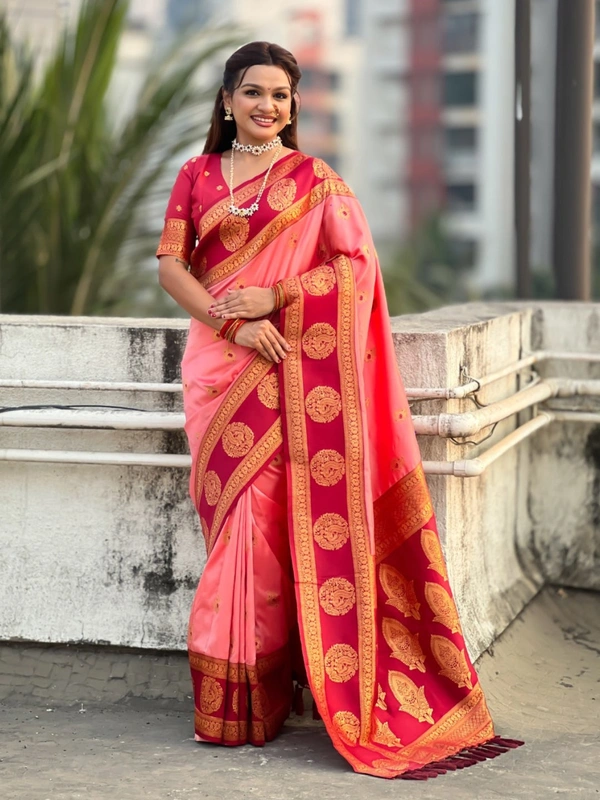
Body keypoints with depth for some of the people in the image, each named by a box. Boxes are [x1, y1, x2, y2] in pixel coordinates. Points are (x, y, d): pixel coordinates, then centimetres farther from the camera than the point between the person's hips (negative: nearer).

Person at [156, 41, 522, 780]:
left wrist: (273, 298, -14)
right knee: (229, 515, 4)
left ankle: (248, 696, -1)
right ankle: (231, 685, 13)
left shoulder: (315, 181, 5)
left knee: (259, 515, -9)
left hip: (286, 367, -3)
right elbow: (170, 263, 3)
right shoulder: (197, 176, 12)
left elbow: (356, 267, -2)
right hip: (215, 360, 3)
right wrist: (232, 323, -11)